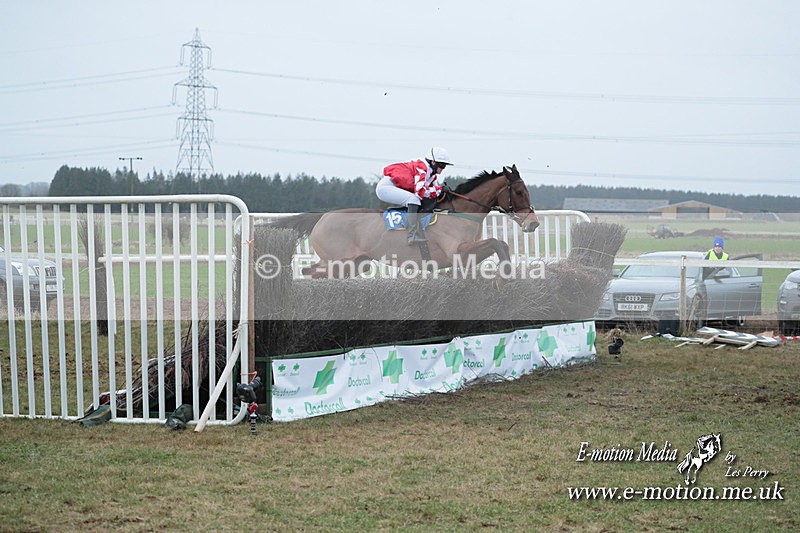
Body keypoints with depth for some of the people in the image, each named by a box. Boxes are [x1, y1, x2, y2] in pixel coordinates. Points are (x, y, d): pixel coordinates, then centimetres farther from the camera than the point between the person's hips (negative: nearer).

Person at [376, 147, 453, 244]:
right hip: (385, 186, -10)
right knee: (414, 200, -29)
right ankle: (413, 236, -36)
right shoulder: (422, 167, -19)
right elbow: (420, 191, -28)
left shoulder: (432, 174, 10)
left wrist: (444, 189, -8)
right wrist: (440, 189, -22)